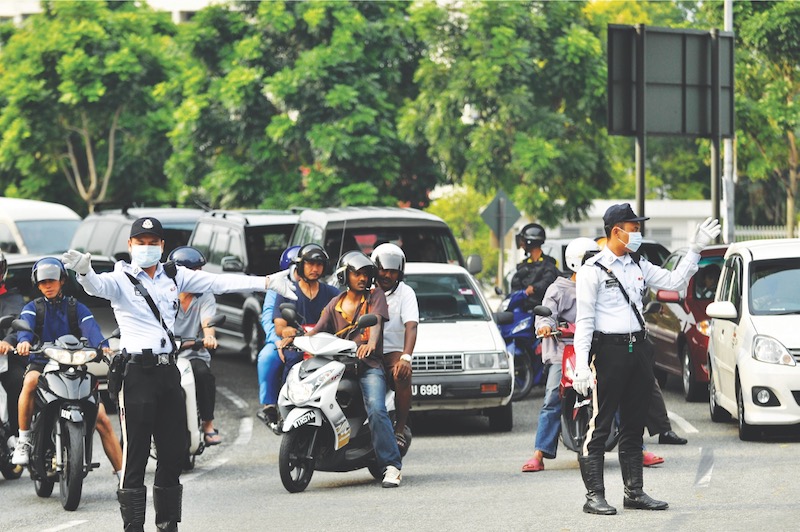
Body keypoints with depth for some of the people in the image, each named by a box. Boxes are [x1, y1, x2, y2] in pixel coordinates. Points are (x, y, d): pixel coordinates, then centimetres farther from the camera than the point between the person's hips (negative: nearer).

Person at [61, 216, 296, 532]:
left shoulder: (174, 276, 12)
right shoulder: (121, 280, -3)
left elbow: (218, 283, 9)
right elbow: (98, 286, -24)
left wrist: (266, 282, 2)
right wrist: (84, 272, -48)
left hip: (168, 370, 6)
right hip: (137, 372, -6)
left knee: (174, 452, 10)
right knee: (135, 455, -6)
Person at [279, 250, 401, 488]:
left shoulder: (376, 295, 10)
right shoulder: (335, 304, 21)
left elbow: (376, 321, -9)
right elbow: (318, 330, 11)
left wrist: (370, 342, -31)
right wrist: (294, 338, -10)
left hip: (369, 364, -4)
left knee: (376, 410, -26)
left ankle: (391, 466, -28)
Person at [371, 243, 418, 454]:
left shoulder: (405, 293, 4)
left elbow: (411, 326, -11)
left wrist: (406, 357, -29)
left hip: (393, 351, -2)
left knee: (402, 374, -36)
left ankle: (400, 429, -28)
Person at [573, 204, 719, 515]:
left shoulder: (639, 266, 14)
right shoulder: (593, 270, -5)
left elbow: (674, 282, 15)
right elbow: (584, 321, -9)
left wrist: (695, 250, 8)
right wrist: (581, 366, -15)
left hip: (638, 349, 7)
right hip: (609, 350, -7)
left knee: (634, 427, 12)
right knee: (600, 427, -6)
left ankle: (634, 492, 18)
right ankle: (594, 495, -6)